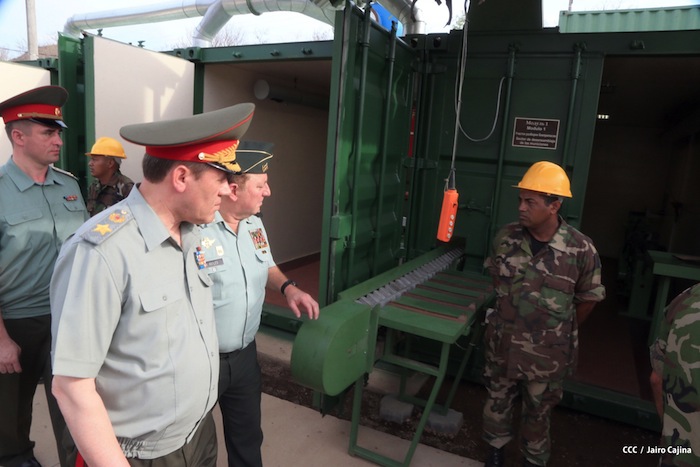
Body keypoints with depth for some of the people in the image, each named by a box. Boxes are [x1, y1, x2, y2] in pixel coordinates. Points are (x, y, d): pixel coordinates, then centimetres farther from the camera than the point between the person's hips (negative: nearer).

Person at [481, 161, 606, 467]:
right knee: (497, 401, 21)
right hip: (503, 343, 2)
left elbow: (588, 298, -3)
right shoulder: (505, 238, -11)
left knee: (538, 411, 19)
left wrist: (562, 331, 7)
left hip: (547, 352, -2)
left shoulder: (580, 249, -18)